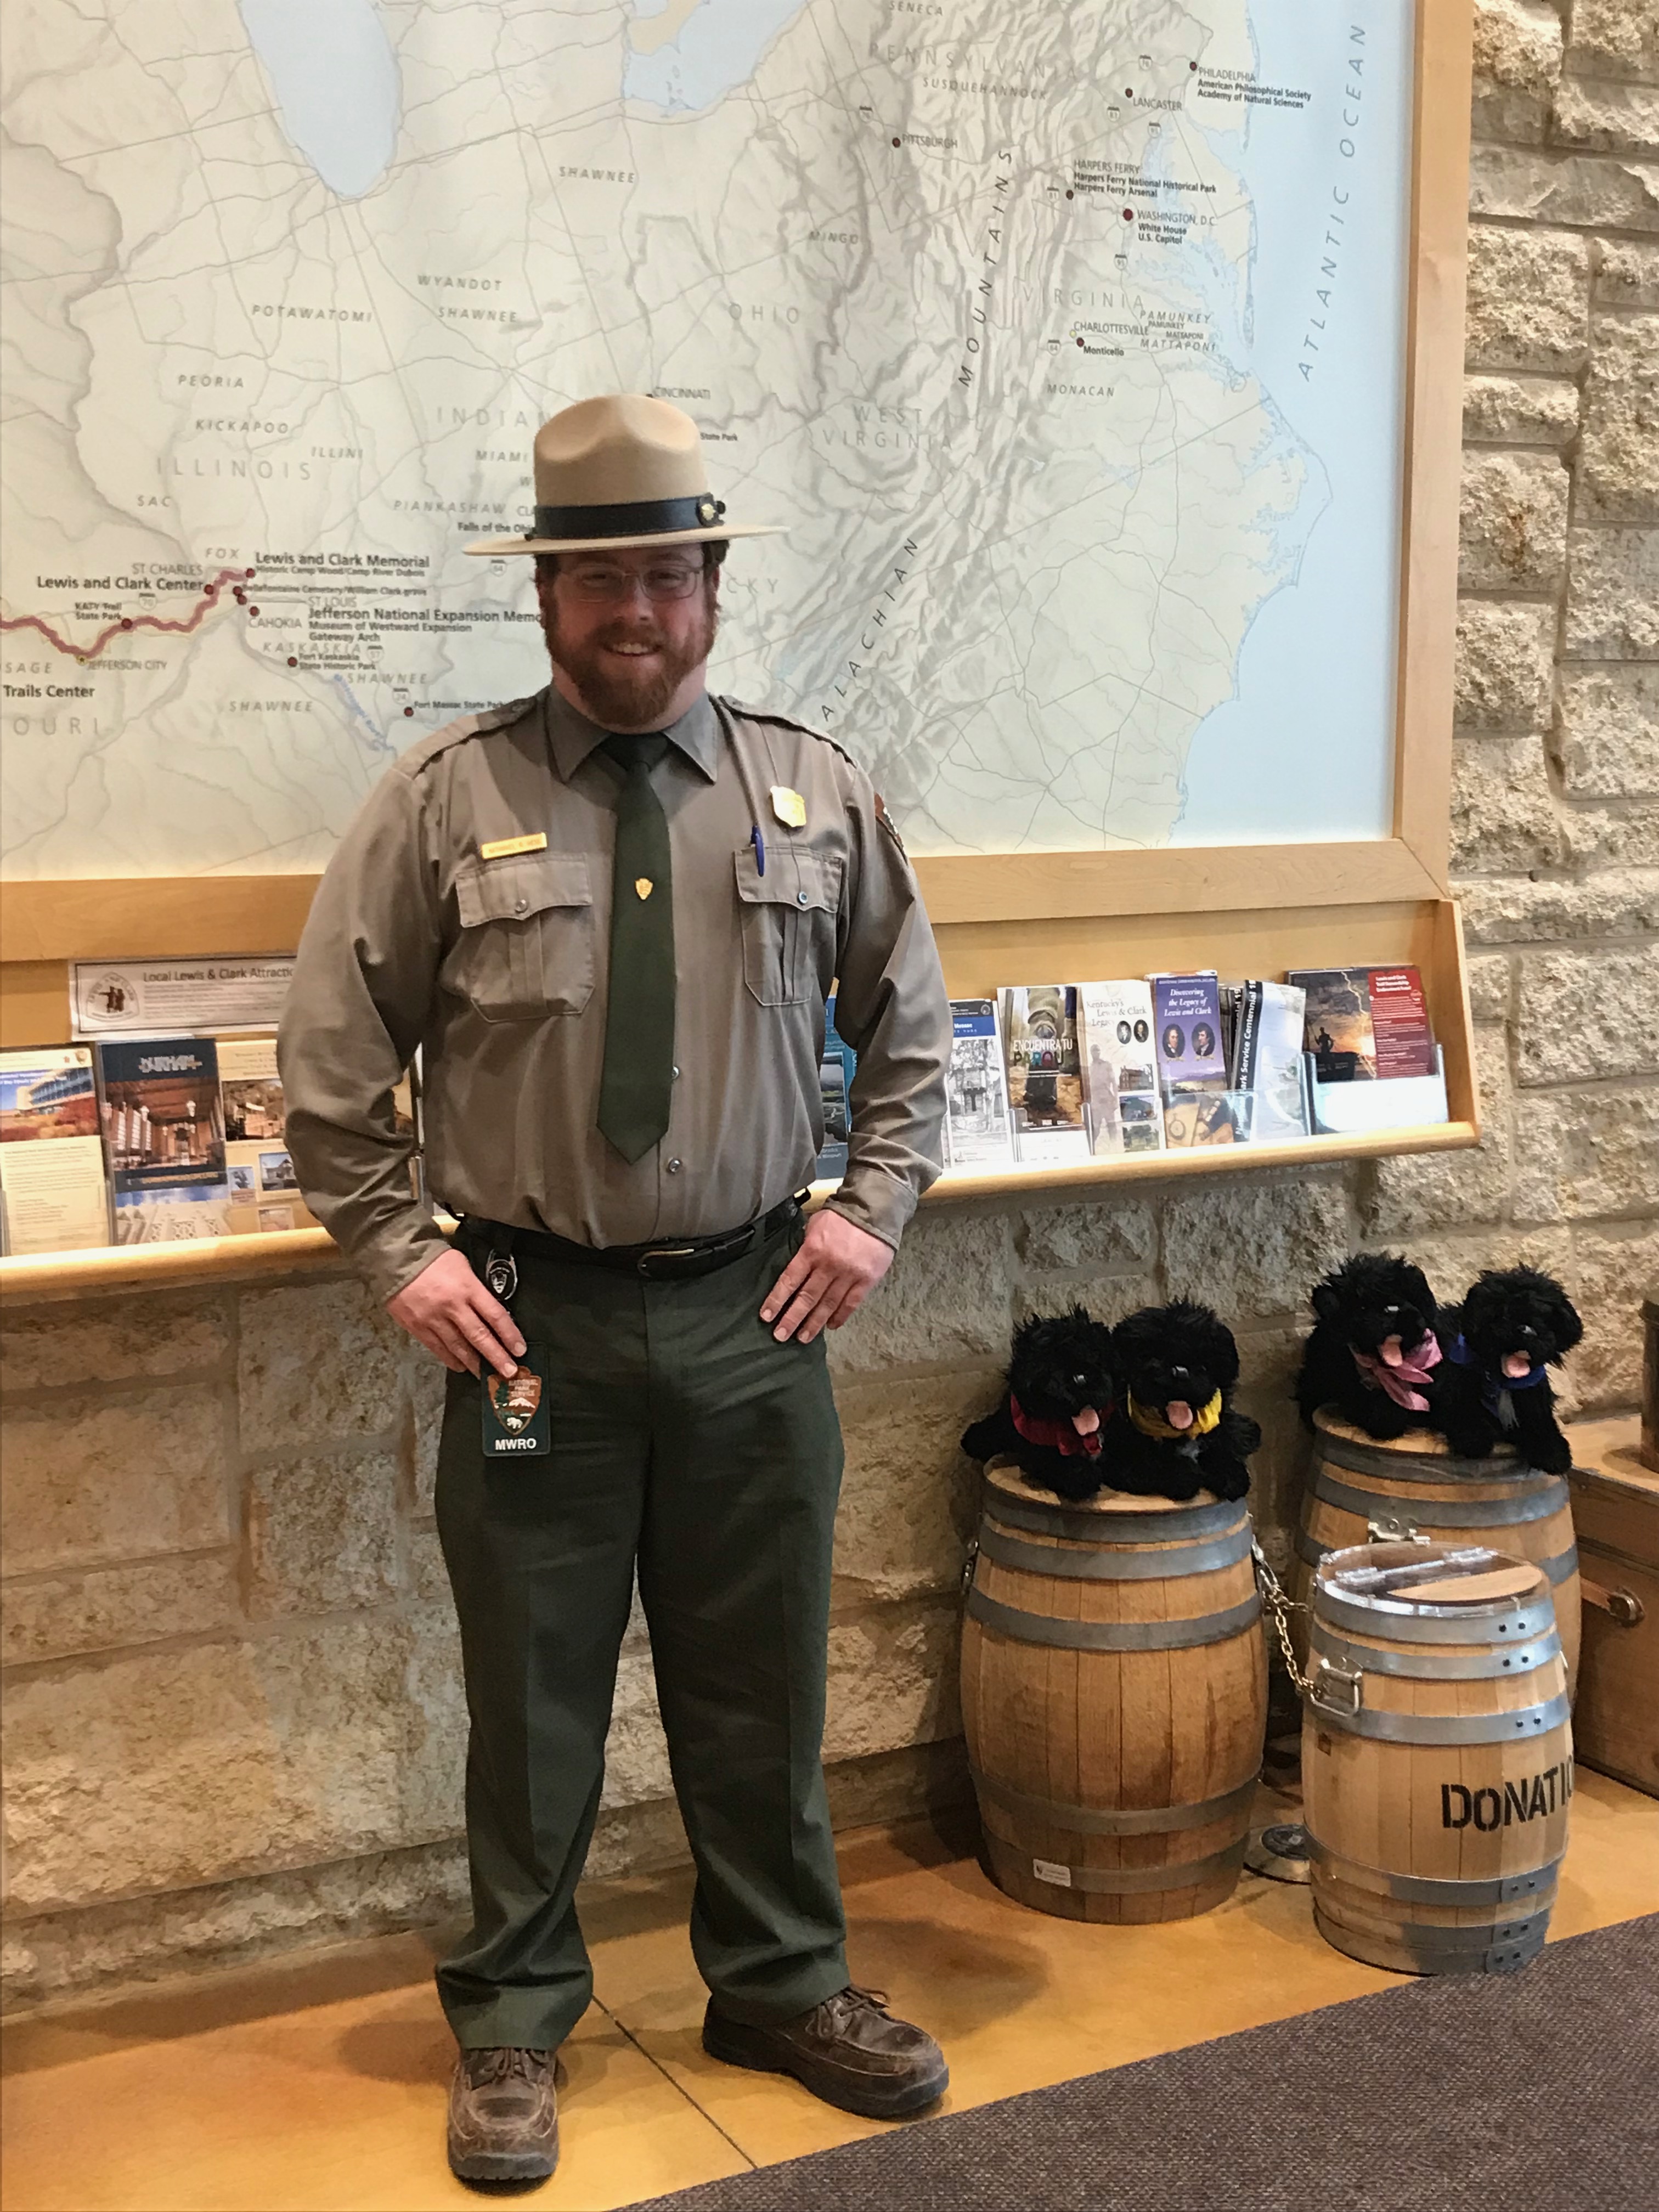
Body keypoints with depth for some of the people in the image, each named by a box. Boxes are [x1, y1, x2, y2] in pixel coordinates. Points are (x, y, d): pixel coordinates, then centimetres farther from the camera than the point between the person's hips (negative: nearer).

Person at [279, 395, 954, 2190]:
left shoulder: (813, 793, 5)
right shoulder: (443, 801, -3)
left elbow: (911, 1026, 14)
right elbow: (329, 1062, 2)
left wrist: (872, 1209, 4)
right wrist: (402, 1253, -5)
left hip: (754, 1317, 2)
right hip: (531, 1323, -2)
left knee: (761, 1685, 14)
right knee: (534, 1693, 9)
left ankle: (783, 1987, 36)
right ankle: (510, 2024, 30)